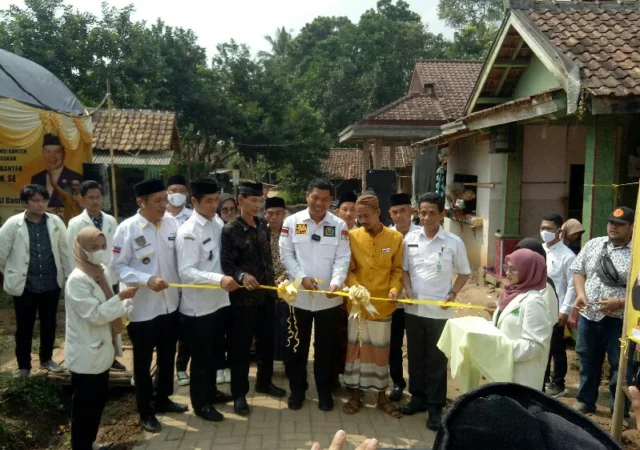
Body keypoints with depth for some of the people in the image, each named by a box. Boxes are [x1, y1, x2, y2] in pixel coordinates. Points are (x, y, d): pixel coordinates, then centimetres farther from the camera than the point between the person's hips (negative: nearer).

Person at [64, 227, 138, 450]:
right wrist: (121, 297, -25)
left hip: (101, 349, 8)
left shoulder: (102, 272, 5)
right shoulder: (77, 280, -21)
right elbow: (95, 314, -24)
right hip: (85, 353, -8)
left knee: (99, 398, 19)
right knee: (84, 403, 5)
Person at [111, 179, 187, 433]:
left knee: (167, 356, 20)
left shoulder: (171, 223, -3)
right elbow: (117, 266, -14)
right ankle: (145, 411, 29)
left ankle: (162, 399, 41)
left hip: (171, 304, 5)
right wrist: (147, 280, -24)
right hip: (141, 308, -4)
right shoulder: (127, 229, -14)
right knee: (143, 362, 12)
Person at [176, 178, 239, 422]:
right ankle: (200, 403, 27)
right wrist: (219, 279, -34)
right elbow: (186, 272, -25)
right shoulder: (188, 232, -19)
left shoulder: (218, 223, 3)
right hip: (199, 305, -7)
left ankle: (210, 391, 42)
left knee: (216, 351, 21)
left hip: (219, 300, 7)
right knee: (201, 356, 9)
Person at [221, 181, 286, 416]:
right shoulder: (230, 230, -11)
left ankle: (264, 382, 37)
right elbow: (227, 264, -16)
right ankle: (239, 393, 19)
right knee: (241, 346, 5)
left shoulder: (263, 224, 7)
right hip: (244, 296, -6)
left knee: (267, 341, 17)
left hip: (266, 293, 6)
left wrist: (273, 282, 13)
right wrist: (242, 276, -34)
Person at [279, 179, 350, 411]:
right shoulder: (292, 222, -2)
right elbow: (286, 254, -2)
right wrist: (302, 277, -15)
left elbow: (342, 258, -4)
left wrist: (336, 282, -21)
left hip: (328, 298, 0)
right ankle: (297, 389, 29)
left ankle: (324, 390, 28)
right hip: (299, 295, 0)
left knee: (325, 347, 12)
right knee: (298, 346, 12)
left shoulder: (339, 225, -1)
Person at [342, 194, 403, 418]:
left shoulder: (395, 238, -2)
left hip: (382, 305, 0)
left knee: (380, 349, 10)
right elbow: (348, 269, -1)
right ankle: (356, 394, 24)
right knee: (356, 347, 9)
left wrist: (395, 289, -14)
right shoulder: (352, 236, -3)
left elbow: (397, 269, 3)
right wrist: (355, 287, -18)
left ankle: (382, 396, 26)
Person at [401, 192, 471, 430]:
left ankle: (435, 406, 18)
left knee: (436, 360, 7)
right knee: (415, 356, 15)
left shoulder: (454, 242, -7)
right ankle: (418, 397, 30)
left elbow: (464, 273, 4)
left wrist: (452, 293, -10)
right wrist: (408, 290, -7)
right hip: (413, 309, 3)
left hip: (439, 311, -3)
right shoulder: (410, 238, 0)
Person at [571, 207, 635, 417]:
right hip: (589, 315, 4)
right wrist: (580, 294, -5)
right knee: (588, 360, 17)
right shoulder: (594, 244, 7)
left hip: (620, 320, -4)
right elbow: (578, 270, 11)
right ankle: (585, 401, 33)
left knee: (620, 365, 7)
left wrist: (620, 302, -23)